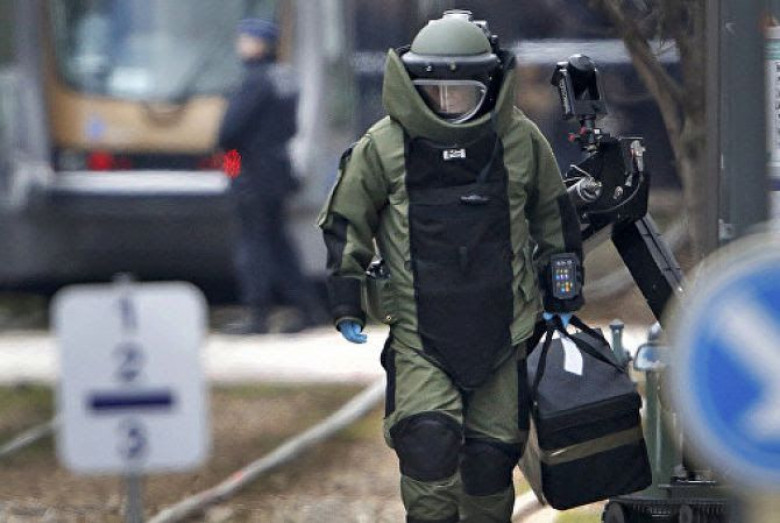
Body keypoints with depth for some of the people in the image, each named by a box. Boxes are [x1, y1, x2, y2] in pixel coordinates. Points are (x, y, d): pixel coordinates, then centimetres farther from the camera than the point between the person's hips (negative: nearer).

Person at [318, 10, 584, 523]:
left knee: (492, 452, 6)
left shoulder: (521, 140, 2)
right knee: (428, 439, -19)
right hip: (418, 334, -2)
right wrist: (348, 304, 3)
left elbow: (554, 219, 16)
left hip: (502, 333, 2)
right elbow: (345, 223, 8)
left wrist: (562, 298, 18)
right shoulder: (384, 147, -3)